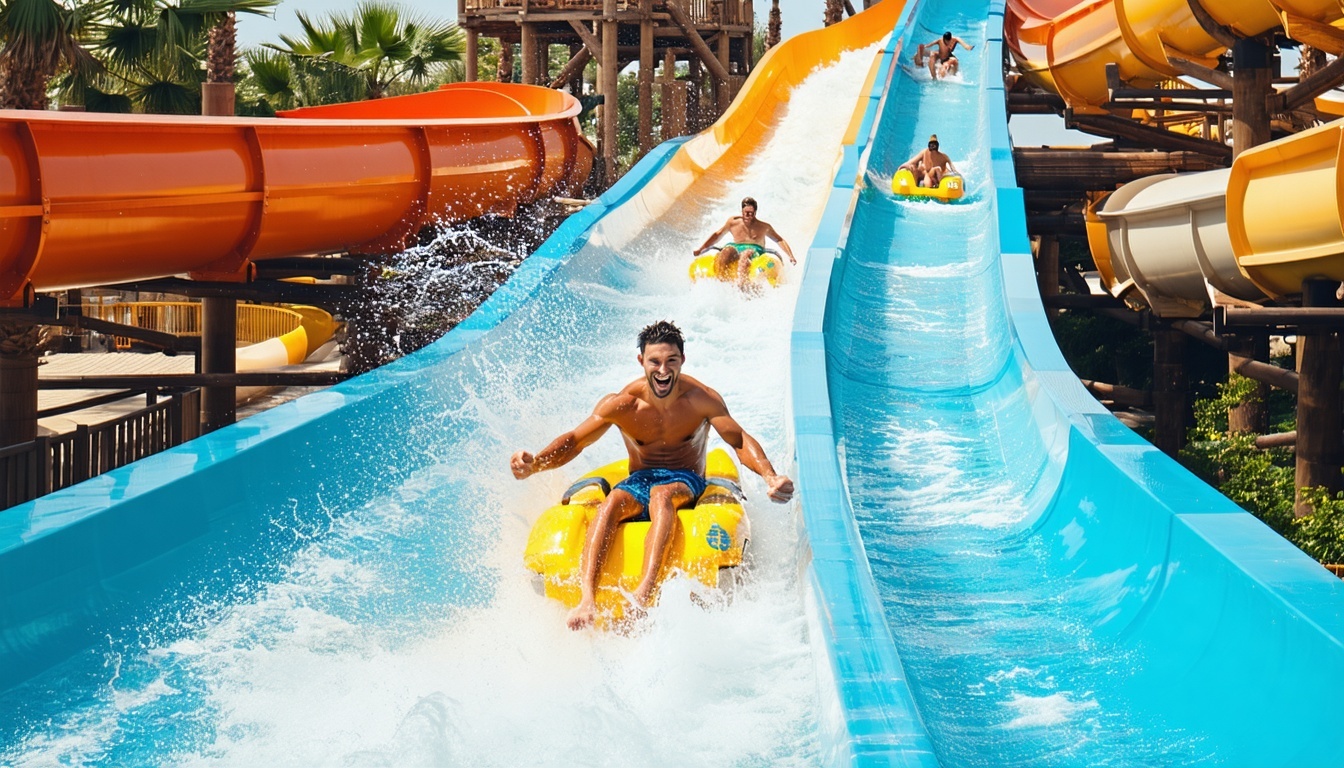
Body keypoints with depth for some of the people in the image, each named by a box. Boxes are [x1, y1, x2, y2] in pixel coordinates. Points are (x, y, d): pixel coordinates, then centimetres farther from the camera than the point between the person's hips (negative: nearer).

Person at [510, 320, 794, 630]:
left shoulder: (702, 400, -10)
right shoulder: (622, 405, -8)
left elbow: (740, 441, -14)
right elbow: (574, 441, -7)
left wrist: (770, 476, -34)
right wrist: (533, 464, -26)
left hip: (685, 482, -1)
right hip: (638, 482, 1)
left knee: (661, 494, -38)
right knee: (611, 503, -34)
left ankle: (645, 590, -58)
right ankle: (587, 598, -52)